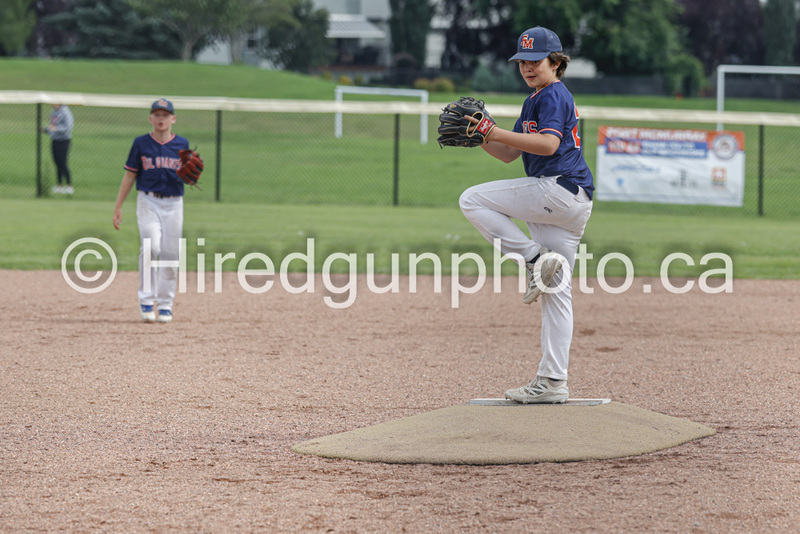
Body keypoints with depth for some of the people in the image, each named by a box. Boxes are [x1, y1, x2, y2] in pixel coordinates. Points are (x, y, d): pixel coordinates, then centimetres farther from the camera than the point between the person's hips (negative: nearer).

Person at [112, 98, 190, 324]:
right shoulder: (141, 143, 3)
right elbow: (130, 176, 6)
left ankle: (165, 304, 12)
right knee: (150, 247, -19)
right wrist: (118, 207, 3)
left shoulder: (182, 144, 6)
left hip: (174, 204, 2)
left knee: (170, 255, 1)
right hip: (148, 201, -2)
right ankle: (146, 300, -14)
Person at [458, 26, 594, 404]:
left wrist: (496, 132, -24)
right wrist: (480, 139, 8)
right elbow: (510, 154, 25)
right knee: (556, 291, 7)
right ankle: (552, 382, 6)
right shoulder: (535, 100, 25)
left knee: (473, 200, -7)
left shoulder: (553, 95, -6)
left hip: (559, 188, -10)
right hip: (570, 203, 10)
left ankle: (536, 259, -13)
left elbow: (549, 144, -22)